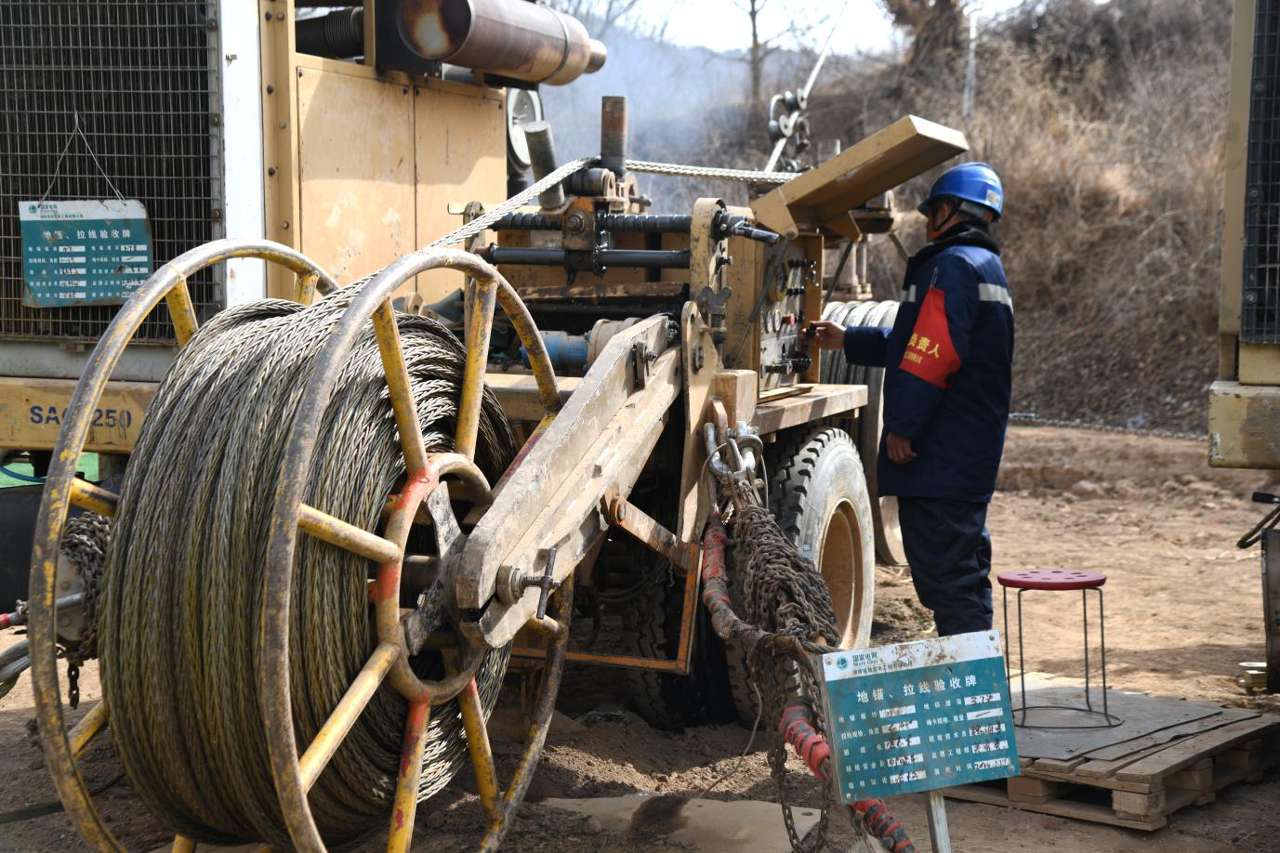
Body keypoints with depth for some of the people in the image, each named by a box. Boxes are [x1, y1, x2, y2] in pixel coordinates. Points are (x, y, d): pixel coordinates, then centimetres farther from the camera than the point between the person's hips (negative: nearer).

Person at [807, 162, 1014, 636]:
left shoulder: (952, 265, -13)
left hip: (940, 456, -10)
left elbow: (931, 356, -23)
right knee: (965, 572, 17)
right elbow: (918, 344, 28)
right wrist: (848, 341, 32)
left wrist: (902, 427, -18)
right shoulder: (987, 268, 21)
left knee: (944, 571, -8)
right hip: (973, 458, 10)